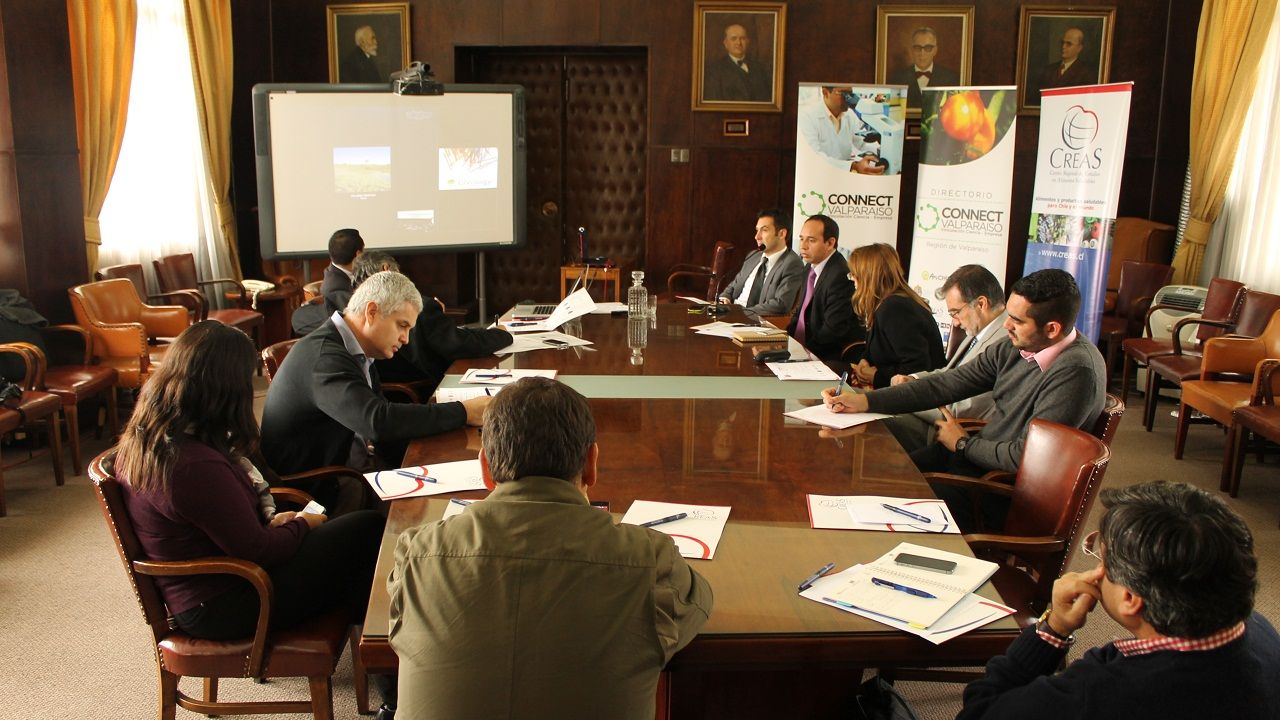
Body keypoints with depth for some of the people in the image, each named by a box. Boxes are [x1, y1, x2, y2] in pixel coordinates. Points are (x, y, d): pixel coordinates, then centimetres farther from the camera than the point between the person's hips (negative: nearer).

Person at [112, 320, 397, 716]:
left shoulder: (145, 439, -2)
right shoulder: (196, 466, -32)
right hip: (221, 607, -9)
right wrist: (301, 525, -3)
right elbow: (258, 550, -22)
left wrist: (270, 520, 2)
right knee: (368, 531, -7)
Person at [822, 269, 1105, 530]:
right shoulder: (1016, 347, 0)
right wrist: (863, 401, -4)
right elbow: (947, 384, 1)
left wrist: (963, 443, -8)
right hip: (977, 452, 8)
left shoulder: (1076, 371, -24)